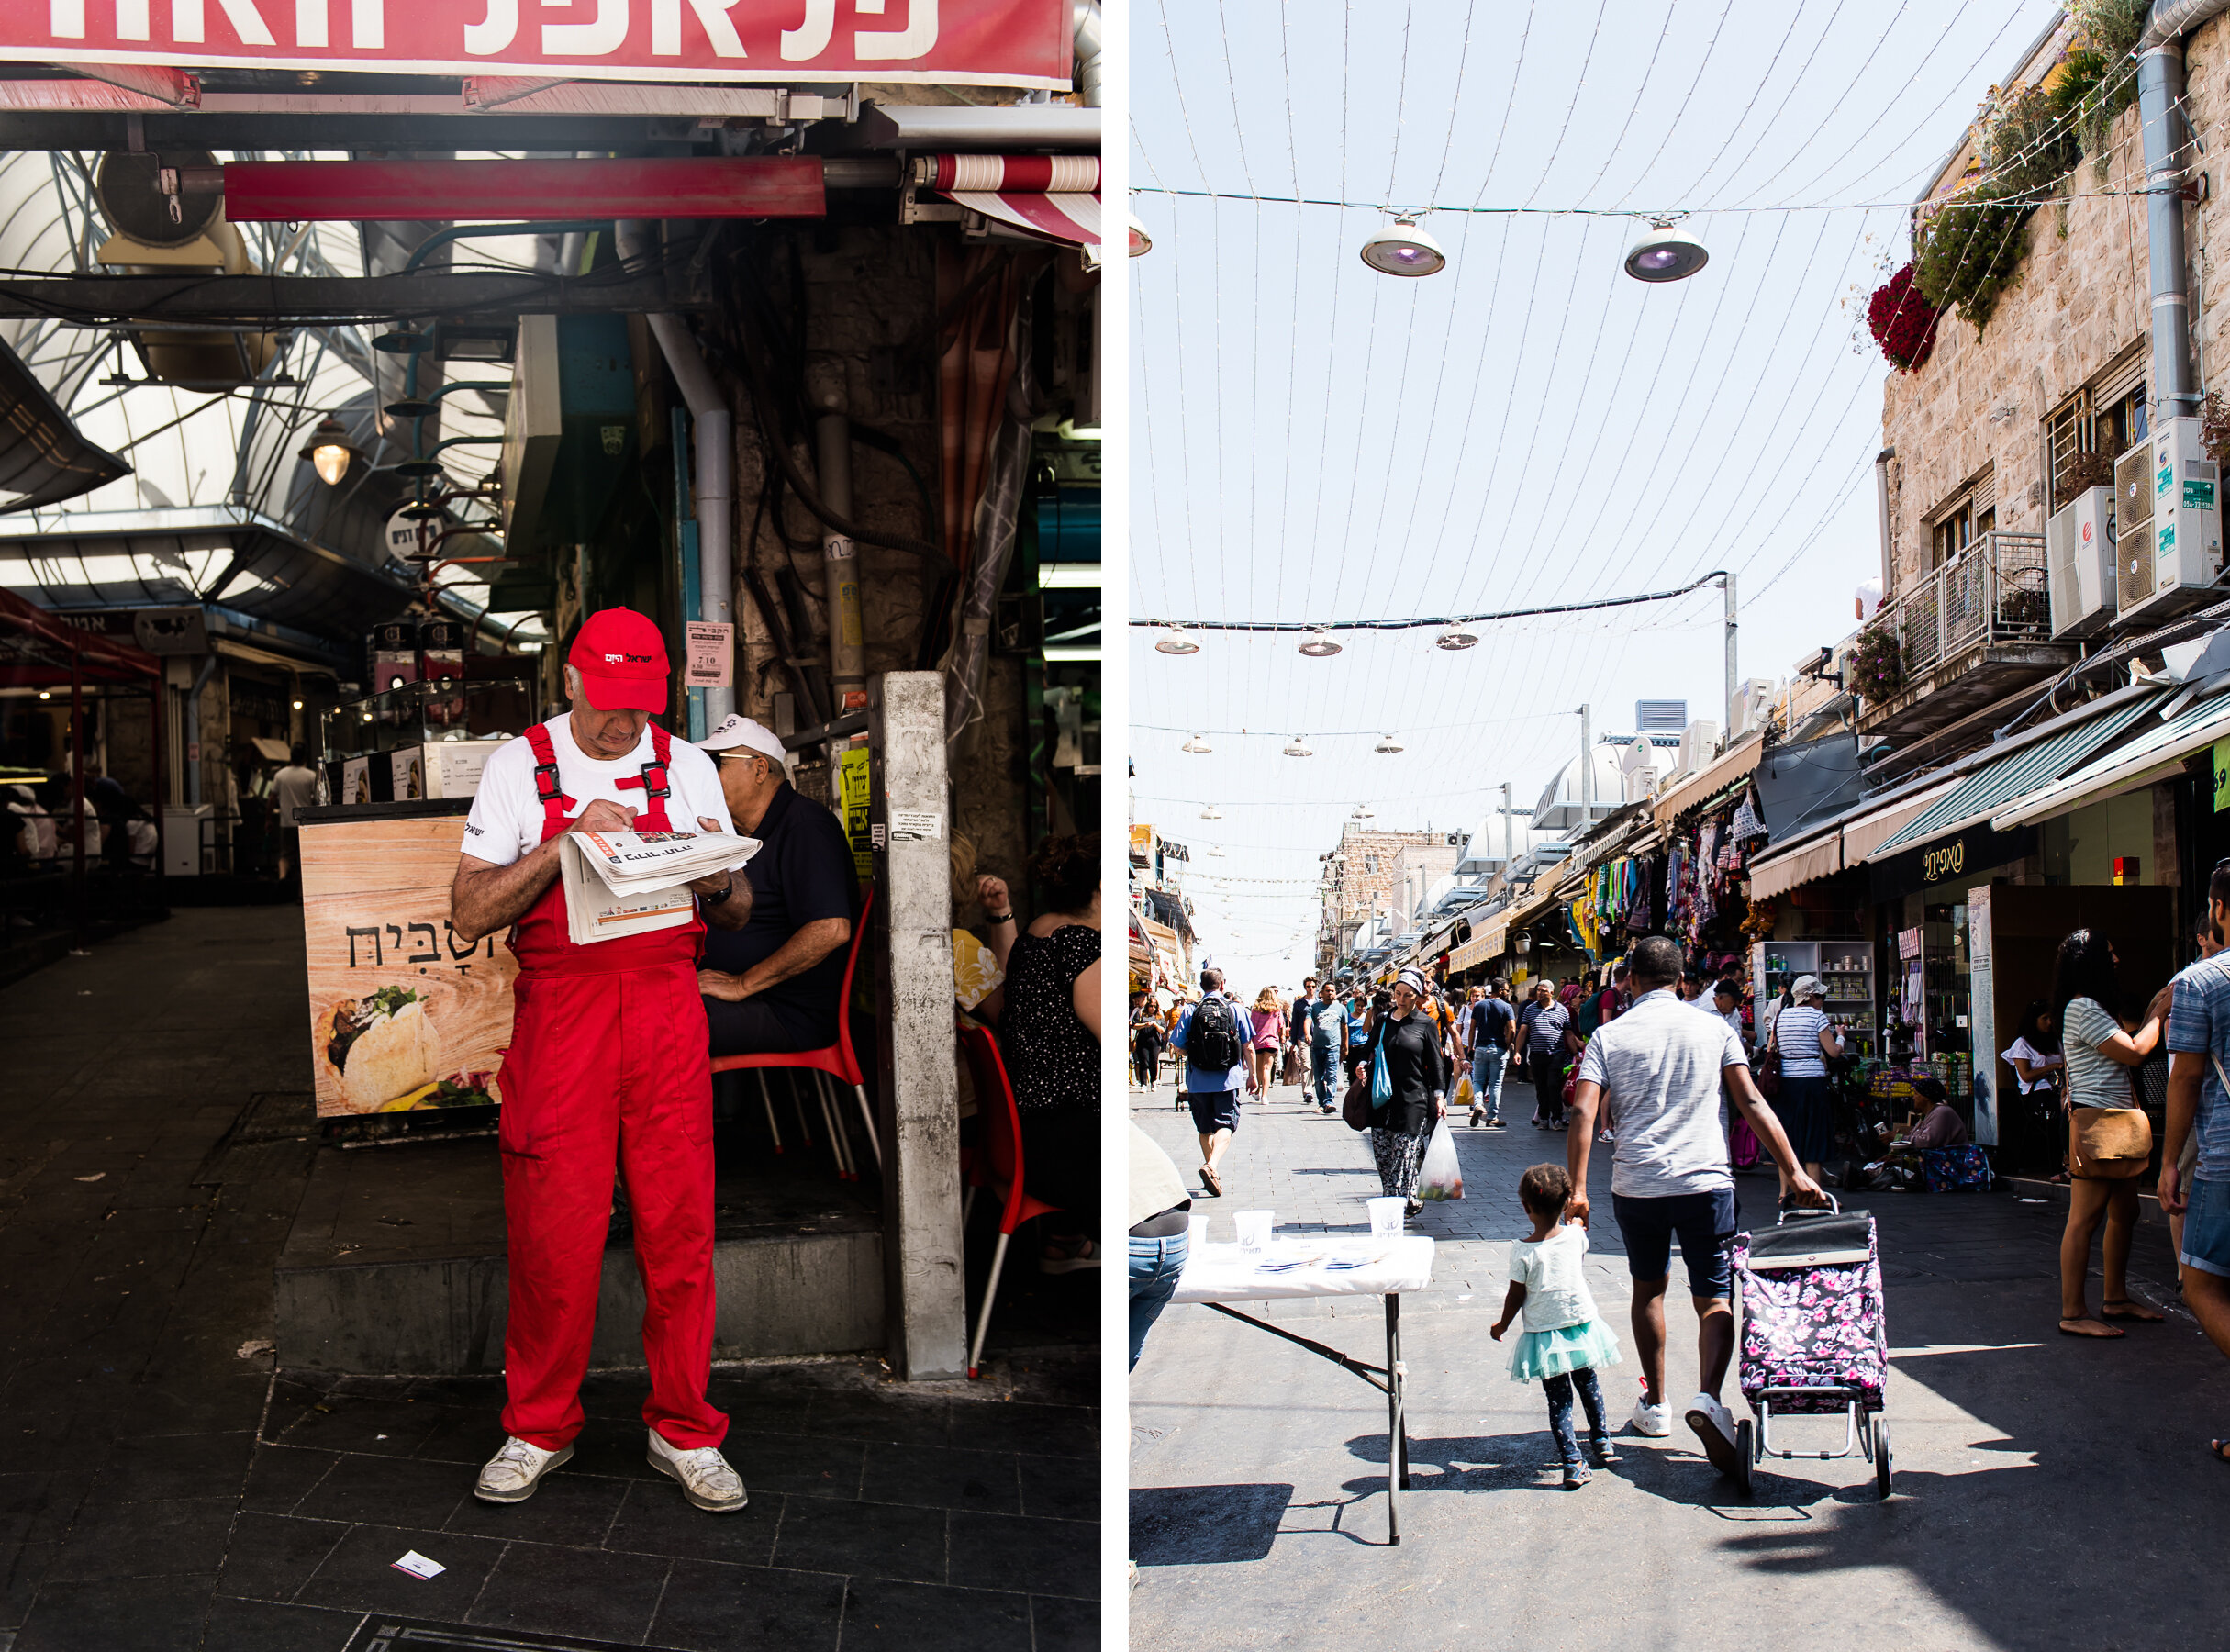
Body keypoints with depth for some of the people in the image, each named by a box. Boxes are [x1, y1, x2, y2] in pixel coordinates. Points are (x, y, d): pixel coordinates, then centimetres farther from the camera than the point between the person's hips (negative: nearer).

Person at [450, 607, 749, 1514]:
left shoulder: (687, 766, 10)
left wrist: (717, 880, -11)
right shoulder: (518, 766, 4)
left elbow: (737, 915, 12)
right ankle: (540, 1429, 20)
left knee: (680, 1226, 1)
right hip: (558, 1013, -1)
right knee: (552, 1231, 1)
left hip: (666, 1010, 2)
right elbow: (470, 913, -3)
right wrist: (565, 844, -15)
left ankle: (684, 1433, 15)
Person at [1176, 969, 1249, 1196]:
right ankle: (1212, 1165, -26)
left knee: (1205, 1128, 15)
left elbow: (1178, 1046, -2)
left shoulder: (1191, 1011, -1)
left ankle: (1211, 1169, 20)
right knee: (1226, 1124, -3)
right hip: (1228, 1077, -1)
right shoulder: (1235, 1008, 0)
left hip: (1198, 1080, 1)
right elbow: (1247, 1045, 3)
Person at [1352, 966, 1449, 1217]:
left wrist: (1439, 1095, -3)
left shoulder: (1427, 1024, 3)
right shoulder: (1382, 1021, 12)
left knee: (1404, 1158, -7)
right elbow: (1368, 1050, 20)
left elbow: (1435, 1063, 4)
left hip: (1413, 1100, -4)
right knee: (1382, 1156, 1)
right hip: (1382, 1100, 4)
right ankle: (1411, 1200, 12)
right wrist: (1362, 1065, -1)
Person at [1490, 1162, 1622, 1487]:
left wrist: (1502, 1325, 7)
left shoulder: (1521, 1251, -18)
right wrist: (1575, 1217, 37)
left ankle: (1572, 1463, 3)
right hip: (1581, 1325, 3)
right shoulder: (1575, 1236, -11)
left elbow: (1516, 1297, -10)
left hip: (1543, 1336, -3)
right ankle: (1602, 1443, 39)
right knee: (1589, 1387, 25)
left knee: (1558, 1400, 7)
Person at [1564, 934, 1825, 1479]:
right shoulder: (1713, 1028, 3)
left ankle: (1655, 1405, 28)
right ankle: (1708, 1397, -22)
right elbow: (1752, 1103, -1)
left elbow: (1583, 1113, -8)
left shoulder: (1610, 1035, 1)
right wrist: (1794, 1172, 1)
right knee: (1715, 1299, 3)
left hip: (1636, 1184, 1)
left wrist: (1577, 1187, -7)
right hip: (1705, 1182, -1)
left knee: (1649, 1289, 21)